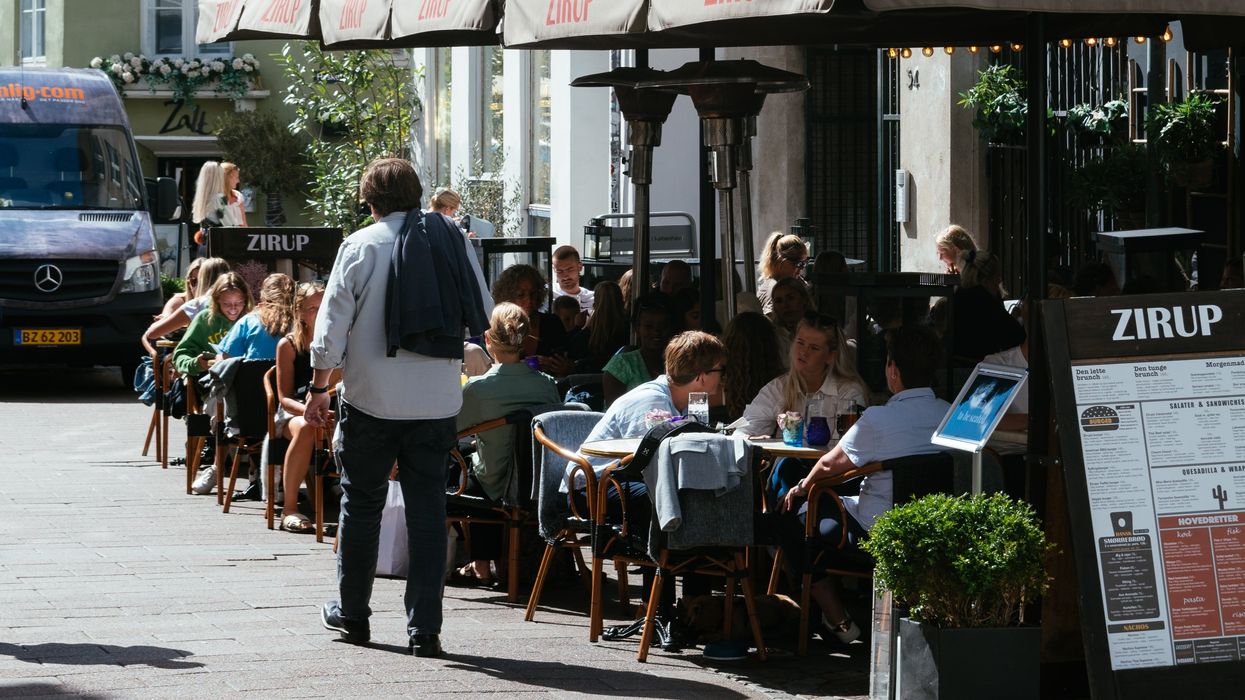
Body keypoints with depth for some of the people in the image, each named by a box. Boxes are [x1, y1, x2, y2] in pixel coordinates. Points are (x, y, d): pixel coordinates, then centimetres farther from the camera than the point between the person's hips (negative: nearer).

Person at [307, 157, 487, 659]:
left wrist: (319, 389, 3)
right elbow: (481, 320, 7)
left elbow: (332, 325, -6)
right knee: (427, 511, 4)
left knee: (361, 505, 12)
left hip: (372, 400, -2)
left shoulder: (361, 245, -6)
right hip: (437, 403, 2)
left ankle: (352, 614, 22)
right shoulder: (452, 241, 4)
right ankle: (424, 627, 0)